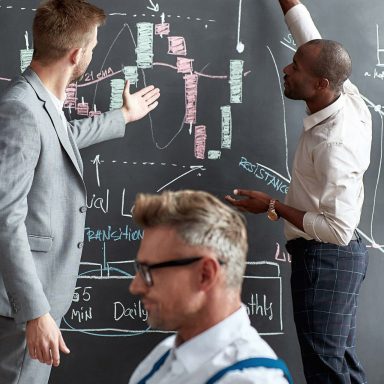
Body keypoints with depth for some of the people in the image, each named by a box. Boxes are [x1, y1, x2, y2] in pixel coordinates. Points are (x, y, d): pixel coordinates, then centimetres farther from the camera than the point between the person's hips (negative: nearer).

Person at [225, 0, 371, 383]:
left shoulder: (334, 144, -26)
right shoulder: (347, 96, -3)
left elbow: (338, 229, -26)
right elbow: (310, 37, 11)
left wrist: (272, 207, -17)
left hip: (325, 258, -9)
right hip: (335, 257, 9)